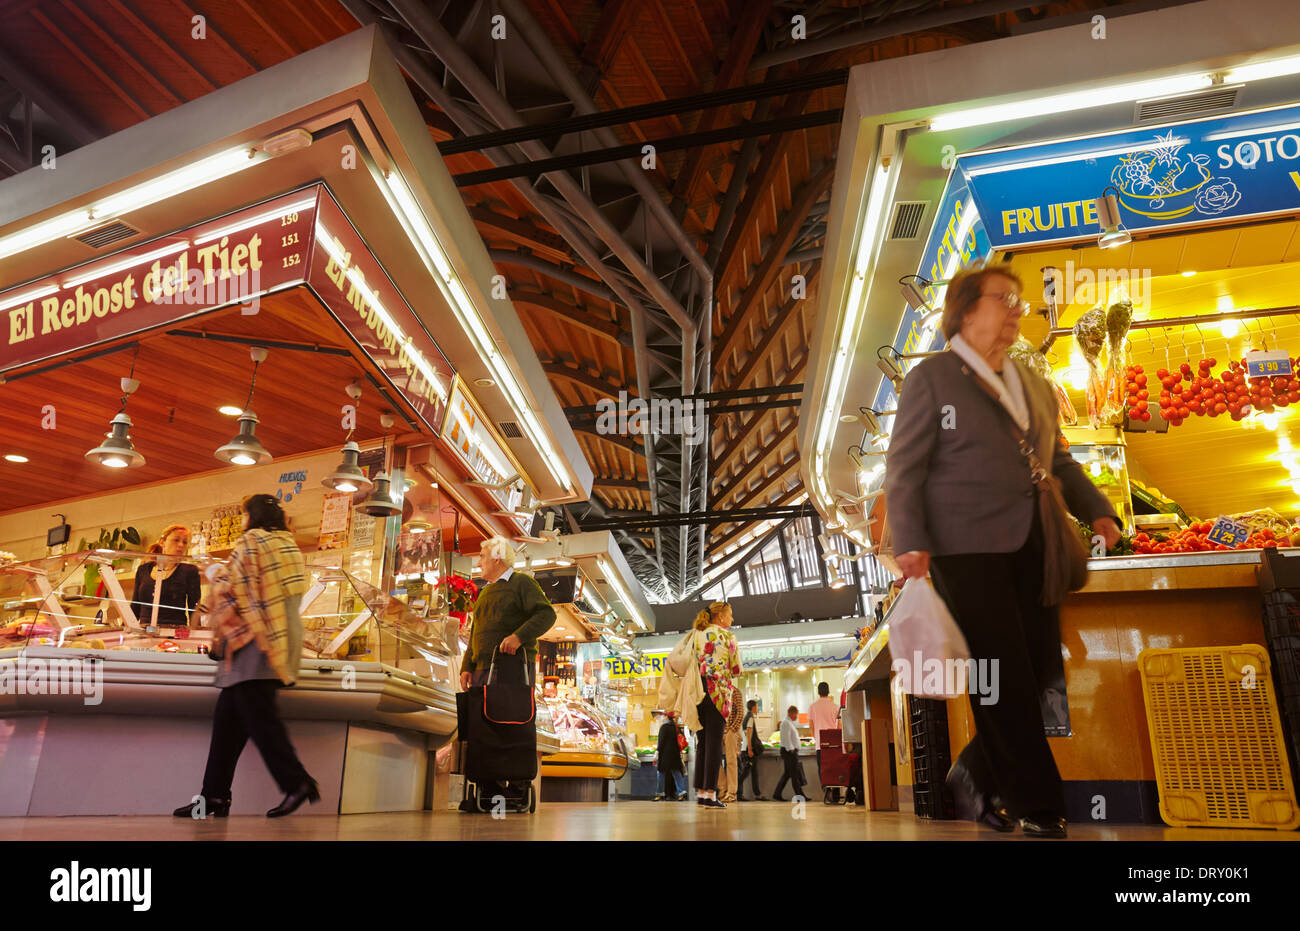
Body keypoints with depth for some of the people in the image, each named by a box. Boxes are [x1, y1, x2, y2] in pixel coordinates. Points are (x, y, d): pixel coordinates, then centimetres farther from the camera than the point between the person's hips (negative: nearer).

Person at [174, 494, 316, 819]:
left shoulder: (250, 542, -5)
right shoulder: (290, 546, 17)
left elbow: (231, 591, -8)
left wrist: (220, 639, 6)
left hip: (254, 640, -8)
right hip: (284, 639, 8)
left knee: (258, 716, -8)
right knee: (228, 718, 11)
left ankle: (296, 782, -13)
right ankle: (215, 795, 14)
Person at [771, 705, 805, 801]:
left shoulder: (790, 723, 20)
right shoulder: (786, 723, -12)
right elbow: (786, 738, -20)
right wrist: (791, 750, -21)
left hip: (792, 751, 10)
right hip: (789, 751, -10)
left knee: (787, 774, 10)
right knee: (794, 773, -7)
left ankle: (776, 795, 11)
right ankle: (800, 796, -4)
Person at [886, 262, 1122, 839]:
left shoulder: (1035, 386, 20)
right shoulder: (931, 379, 1)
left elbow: (1059, 462, 24)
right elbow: (904, 468, -5)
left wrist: (1096, 510, 6)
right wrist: (910, 542, -17)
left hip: (1032, 550, 7)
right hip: (967, 551, -6)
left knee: (1041, 670, 7)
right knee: (1006, 683, -4)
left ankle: (978, 774, 26)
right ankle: (1041, 812, 9)